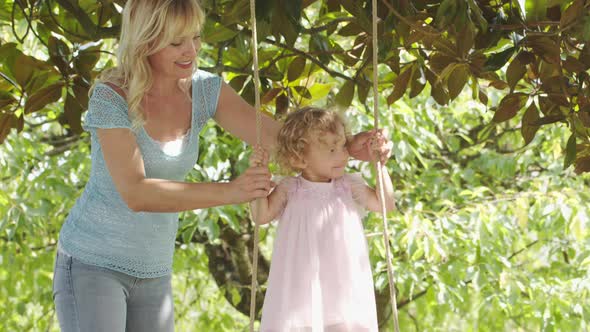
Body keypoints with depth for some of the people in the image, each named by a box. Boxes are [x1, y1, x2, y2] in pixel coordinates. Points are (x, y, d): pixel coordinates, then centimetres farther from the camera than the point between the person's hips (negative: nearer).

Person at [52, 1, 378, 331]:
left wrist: (348, 146, -29)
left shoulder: (203, 89, -4)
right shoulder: (110, 98, -20)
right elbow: (134, 194, -30)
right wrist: (228, 192, -41)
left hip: (152, 273, 6)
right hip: (91, 264, -6)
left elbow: (278, 136, -10)